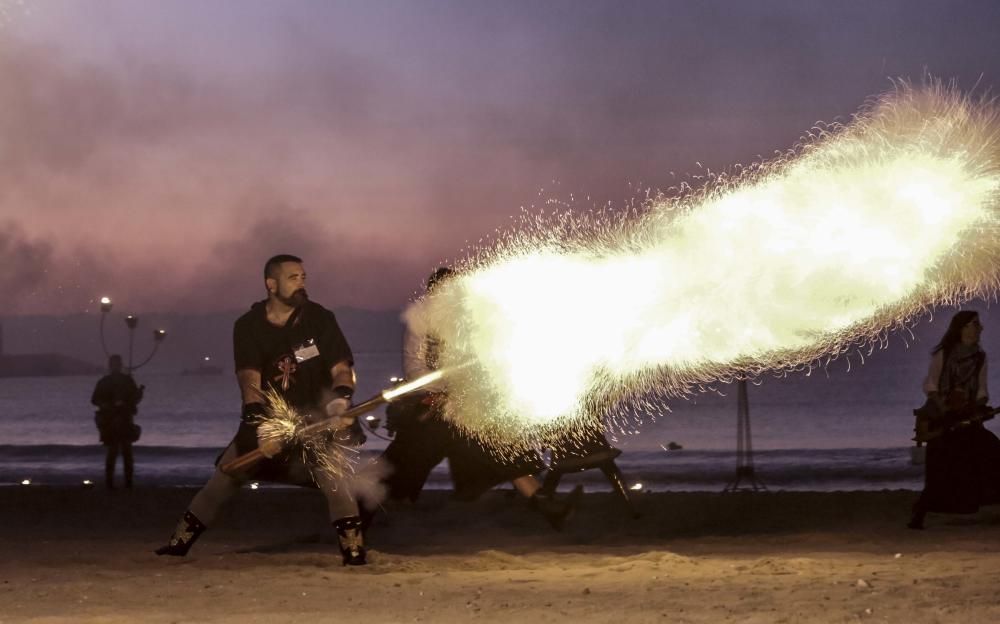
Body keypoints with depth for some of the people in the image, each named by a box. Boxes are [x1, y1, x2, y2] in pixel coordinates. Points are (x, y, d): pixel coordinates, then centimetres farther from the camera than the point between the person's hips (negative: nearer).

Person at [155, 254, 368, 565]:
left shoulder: (319, 319, -7)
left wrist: (339, 398, -32)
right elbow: (249, 378, -18)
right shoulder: (248, 326, -6)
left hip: (315, 419, -2)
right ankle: (180, 540, 14)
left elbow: (342, 368, -9)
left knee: (333, 474, -26)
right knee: (223, 479, 3)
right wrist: (258, 421, -35)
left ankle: (353, 548, -22)